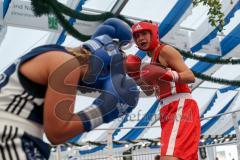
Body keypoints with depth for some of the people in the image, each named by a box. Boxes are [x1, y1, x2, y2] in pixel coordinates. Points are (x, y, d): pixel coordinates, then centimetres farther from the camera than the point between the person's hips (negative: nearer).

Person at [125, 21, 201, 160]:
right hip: (170, 110, 10)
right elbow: (149, 91, 30)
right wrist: (134, 74, 16)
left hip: (181, 107, -10)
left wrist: (167, 75, -27)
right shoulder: (153, 59, 22)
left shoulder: (165, 50, -3)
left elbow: (190, 76, -11)